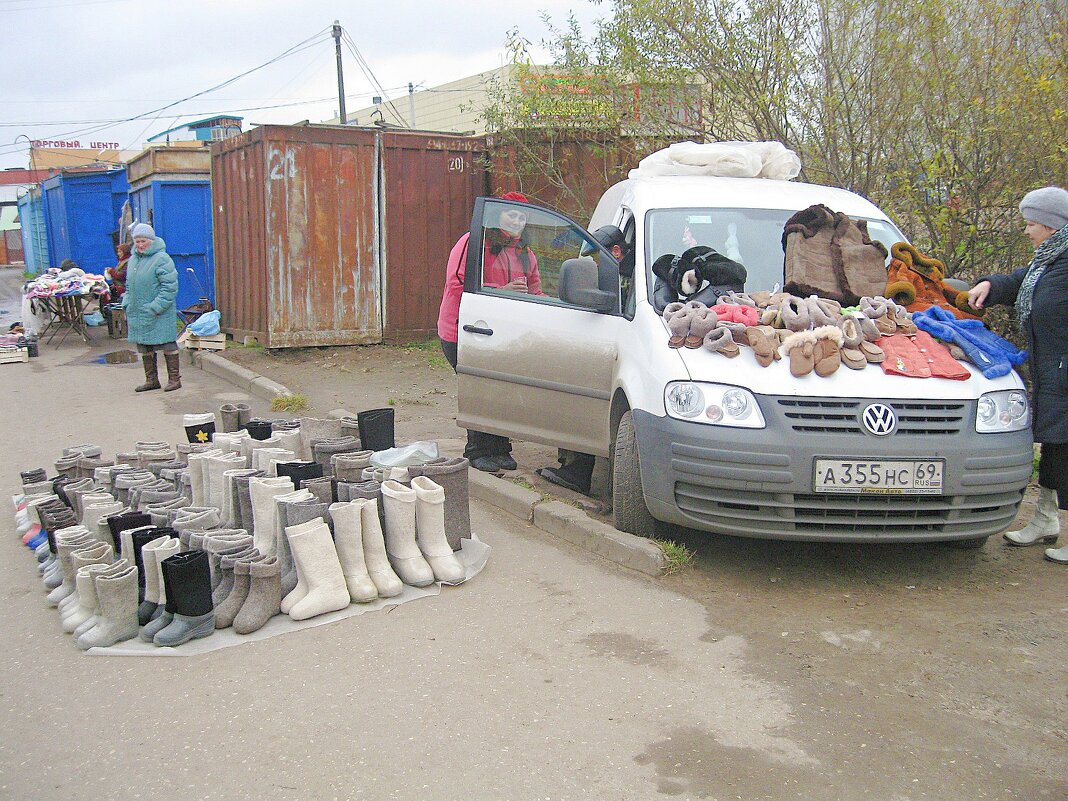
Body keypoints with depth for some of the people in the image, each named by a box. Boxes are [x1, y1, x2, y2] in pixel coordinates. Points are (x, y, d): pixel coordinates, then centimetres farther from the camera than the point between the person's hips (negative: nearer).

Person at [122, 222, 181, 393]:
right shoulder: (133, 260, 13)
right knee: (144, 347, 13)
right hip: (138, 313, 8)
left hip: (160, 315, -8)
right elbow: (129, 285, 23)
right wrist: (127, 304, 11)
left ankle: (174, 378, 9)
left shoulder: (161, 259, -12)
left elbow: (169, 286, -17)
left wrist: (157, 307, -19)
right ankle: (151, 379, 24)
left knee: (167, 345, -1)